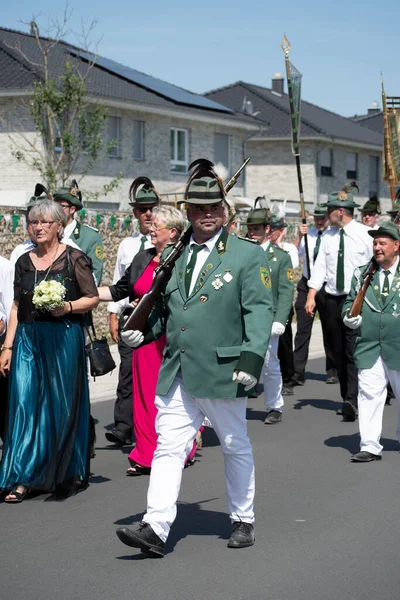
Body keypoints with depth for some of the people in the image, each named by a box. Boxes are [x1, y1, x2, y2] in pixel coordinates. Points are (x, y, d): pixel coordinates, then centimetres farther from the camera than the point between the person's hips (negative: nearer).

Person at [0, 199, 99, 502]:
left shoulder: (74, 259, -1)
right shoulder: (24, 262, 12)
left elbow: (93, 298, 0)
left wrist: (68, 307, -18)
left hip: (63, 339, -4)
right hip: (28, 340, 4)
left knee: (62, 405, 2)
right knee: (25, 404, -3)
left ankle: (70, 473, 17)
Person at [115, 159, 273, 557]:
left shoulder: (247, 255, -1)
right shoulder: (175, 255, 13)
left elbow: (259, 311, -9)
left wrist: (252, 358, -20)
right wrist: (144, 330, 7)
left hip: (222, 372, -4)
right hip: (177, 373, 4)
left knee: (235, 448, 12)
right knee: (168, 447, -3)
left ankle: (243, 520, 27)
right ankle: (155, 529, -6)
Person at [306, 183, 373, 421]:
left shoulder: (364, 234, -6)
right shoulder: (328, 236, 8)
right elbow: (320, 266, 7)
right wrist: (312, 295, -3)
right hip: (333, 300, 6)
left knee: (354, 352, -12)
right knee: (339, 352, 10)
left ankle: (352, 401, -15)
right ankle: (347, 399, 20)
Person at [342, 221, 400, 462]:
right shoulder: (363, 274, 8)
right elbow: (351, 301, 17)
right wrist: (349, 315, -3)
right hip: (370, 348, 2)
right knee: (369, 394, -4)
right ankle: (370, 446, 0)